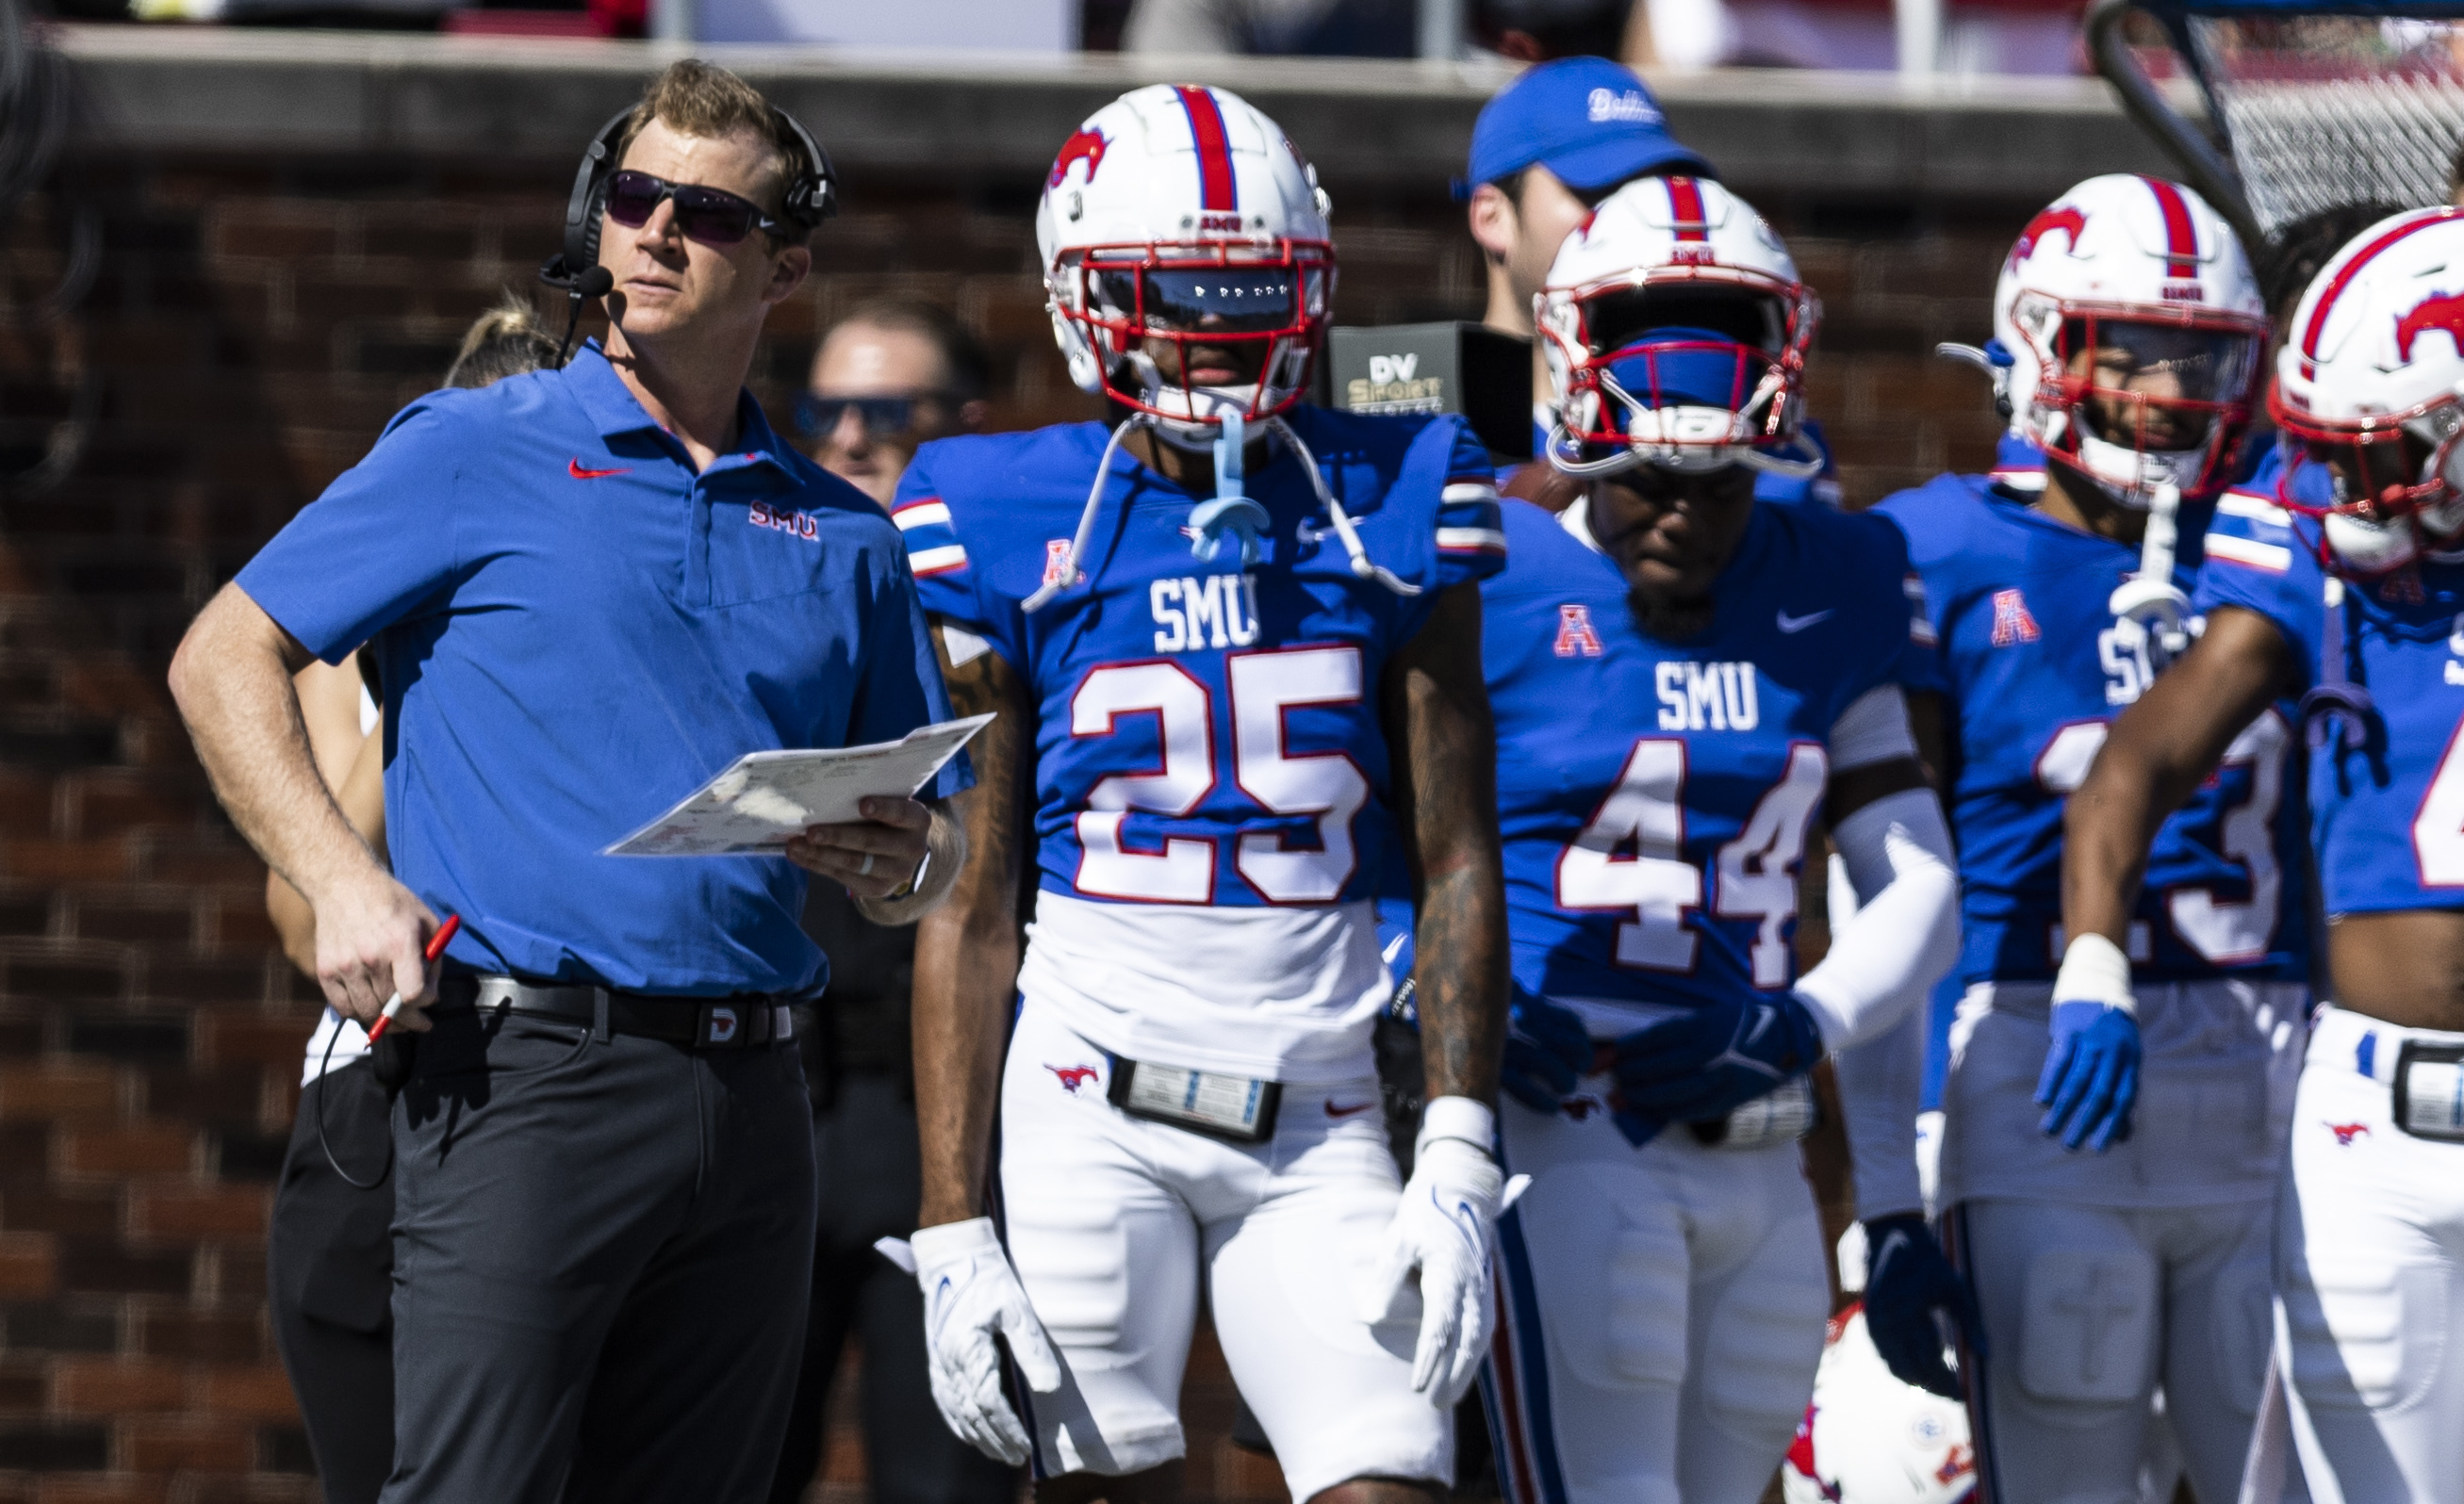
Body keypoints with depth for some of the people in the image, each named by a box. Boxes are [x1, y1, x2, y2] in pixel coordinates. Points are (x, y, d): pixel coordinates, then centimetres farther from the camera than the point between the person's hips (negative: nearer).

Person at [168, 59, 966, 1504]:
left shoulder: (843, 539, 17)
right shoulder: (479, 455, 4)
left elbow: (932, 838, 21)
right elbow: (226, 659, 3)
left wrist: (907, 864, -4)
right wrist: (346, 884, -10)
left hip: (750, 1098, 5)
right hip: (526, 1067, -5)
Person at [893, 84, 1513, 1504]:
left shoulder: (1392, 508, 5)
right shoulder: (1015, 528, -1)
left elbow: (1458, 860, 7)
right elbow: (968, 907, 0)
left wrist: (1458, 1160, -3)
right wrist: (952, 1234, -4)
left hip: (1317, 1119, 2)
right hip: (1091, 1104, -2)